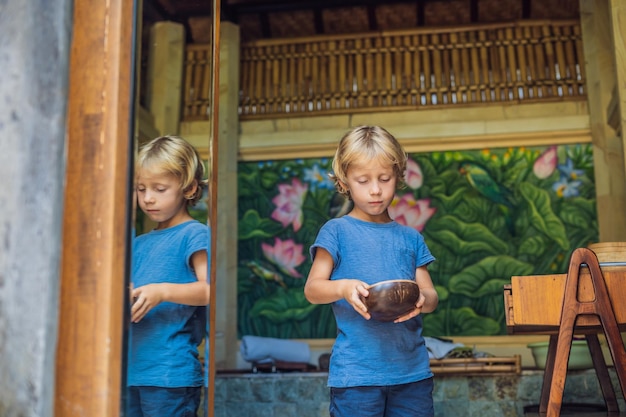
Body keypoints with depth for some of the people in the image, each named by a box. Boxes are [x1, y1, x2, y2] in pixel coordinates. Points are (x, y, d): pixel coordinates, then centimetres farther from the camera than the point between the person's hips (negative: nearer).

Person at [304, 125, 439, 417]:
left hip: (412, 369, 4)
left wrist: (422, 300, -14)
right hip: (356, 371, -3)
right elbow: (312, 289, -4)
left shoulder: (410, 238, 12)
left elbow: (431, 296, 10)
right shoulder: (337, 231, 1)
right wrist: (343, 288, -24)